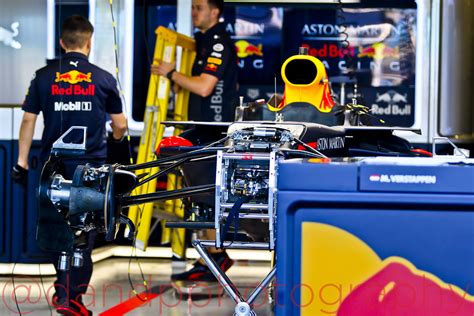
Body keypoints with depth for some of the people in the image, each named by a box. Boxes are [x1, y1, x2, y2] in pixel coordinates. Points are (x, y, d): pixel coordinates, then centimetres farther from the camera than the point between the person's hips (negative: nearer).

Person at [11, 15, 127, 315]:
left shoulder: (44, 77, -1)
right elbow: (121, 125, 6)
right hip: (92, 166, -1)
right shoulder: (104, 78, -2)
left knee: (53, 225, 18)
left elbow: (28, 121, 1)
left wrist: (22, 161, 9)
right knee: (84, 230, 6)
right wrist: (115, 138, 29)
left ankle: (64, 287, 25)